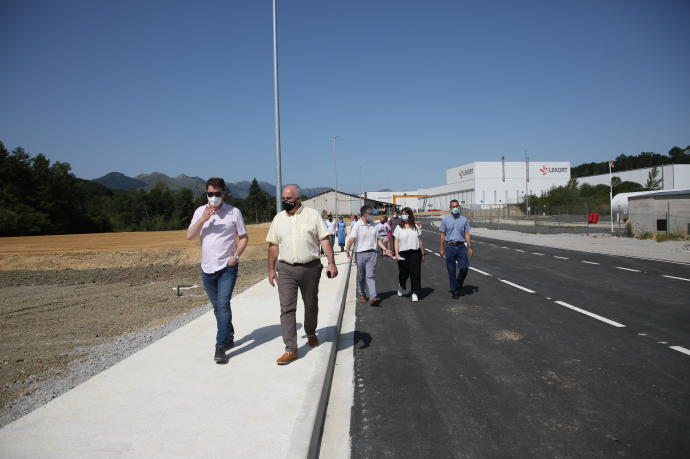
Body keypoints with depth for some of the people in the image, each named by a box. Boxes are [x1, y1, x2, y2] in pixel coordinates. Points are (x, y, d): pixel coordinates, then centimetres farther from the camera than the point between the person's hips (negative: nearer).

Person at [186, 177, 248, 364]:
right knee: (218, 307, 15)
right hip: (207, 268, 4)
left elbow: (243, 237, 3)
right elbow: (189, 236, -4)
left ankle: (220, 347, -9)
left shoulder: (234, 212, -4)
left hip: (227, 267, -4)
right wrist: (203, 219, -18)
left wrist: (236, 256, -12)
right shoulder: (200, 211, 4)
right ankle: (228, 337, 33)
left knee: (223, 305, -13)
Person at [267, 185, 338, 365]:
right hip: (286, 269, 1)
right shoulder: (278, 218, 7)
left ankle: (311, 333, 41)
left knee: (311, 305, 15)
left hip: (310, 268, -1)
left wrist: (331, 263, -12)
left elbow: (324, 240, -4)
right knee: (287, 309, -6)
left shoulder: (312, 215, -1)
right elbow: (273, 245, 11)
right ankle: (291, 349, -2)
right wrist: (271, 269, 9)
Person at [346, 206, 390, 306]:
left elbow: (377, 239, 17)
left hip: (372, 253, 3)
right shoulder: (358, 225, -5)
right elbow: (351, 239, -13)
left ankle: (373, 297, -15)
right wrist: (347, 252, -20)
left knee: (371, 275, -7)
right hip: (360, 253, -3)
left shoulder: (373, 225, 11)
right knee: (361, 277, 10)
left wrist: (385, 249, 11)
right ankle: (362, 295, 25)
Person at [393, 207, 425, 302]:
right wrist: (396, 254, -11)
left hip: (415, 253, 1)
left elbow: (420, 241, 13)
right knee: (403, 273, 7)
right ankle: (401, 286, 37)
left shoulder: (415, 227, 10)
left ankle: (415, 293, 3)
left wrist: (422, 254, 12)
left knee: (415, 273, -3)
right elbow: (396, 241, 1)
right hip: (403, 254, -1)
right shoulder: (399, 227, 5)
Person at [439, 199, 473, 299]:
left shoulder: (464, 219, 6)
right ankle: (454, 291, 14)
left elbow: (467, 234, 5)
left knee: (464, 267, -5)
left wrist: (470, 247, -1)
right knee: (451, 270, 3)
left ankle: (459, 284, 24)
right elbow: (443, 234, 5)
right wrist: (441, 248, 2)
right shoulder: (445, 219, 3)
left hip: (461, 246, 1)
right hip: (450, 246, -1)